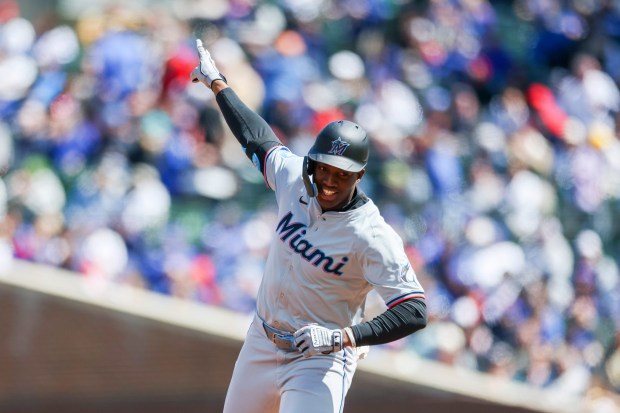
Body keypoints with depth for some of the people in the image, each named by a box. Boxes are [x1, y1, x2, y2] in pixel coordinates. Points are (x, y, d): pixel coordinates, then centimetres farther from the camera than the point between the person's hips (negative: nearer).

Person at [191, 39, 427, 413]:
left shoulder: (373, 238, -24)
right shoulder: (294, 178, -7)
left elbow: (415, 313, -28)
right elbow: (257, 136, 13)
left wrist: (342, 337, -36)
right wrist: (218, 82, 25)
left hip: (321, 360, -7)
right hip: (262, 346, 7)